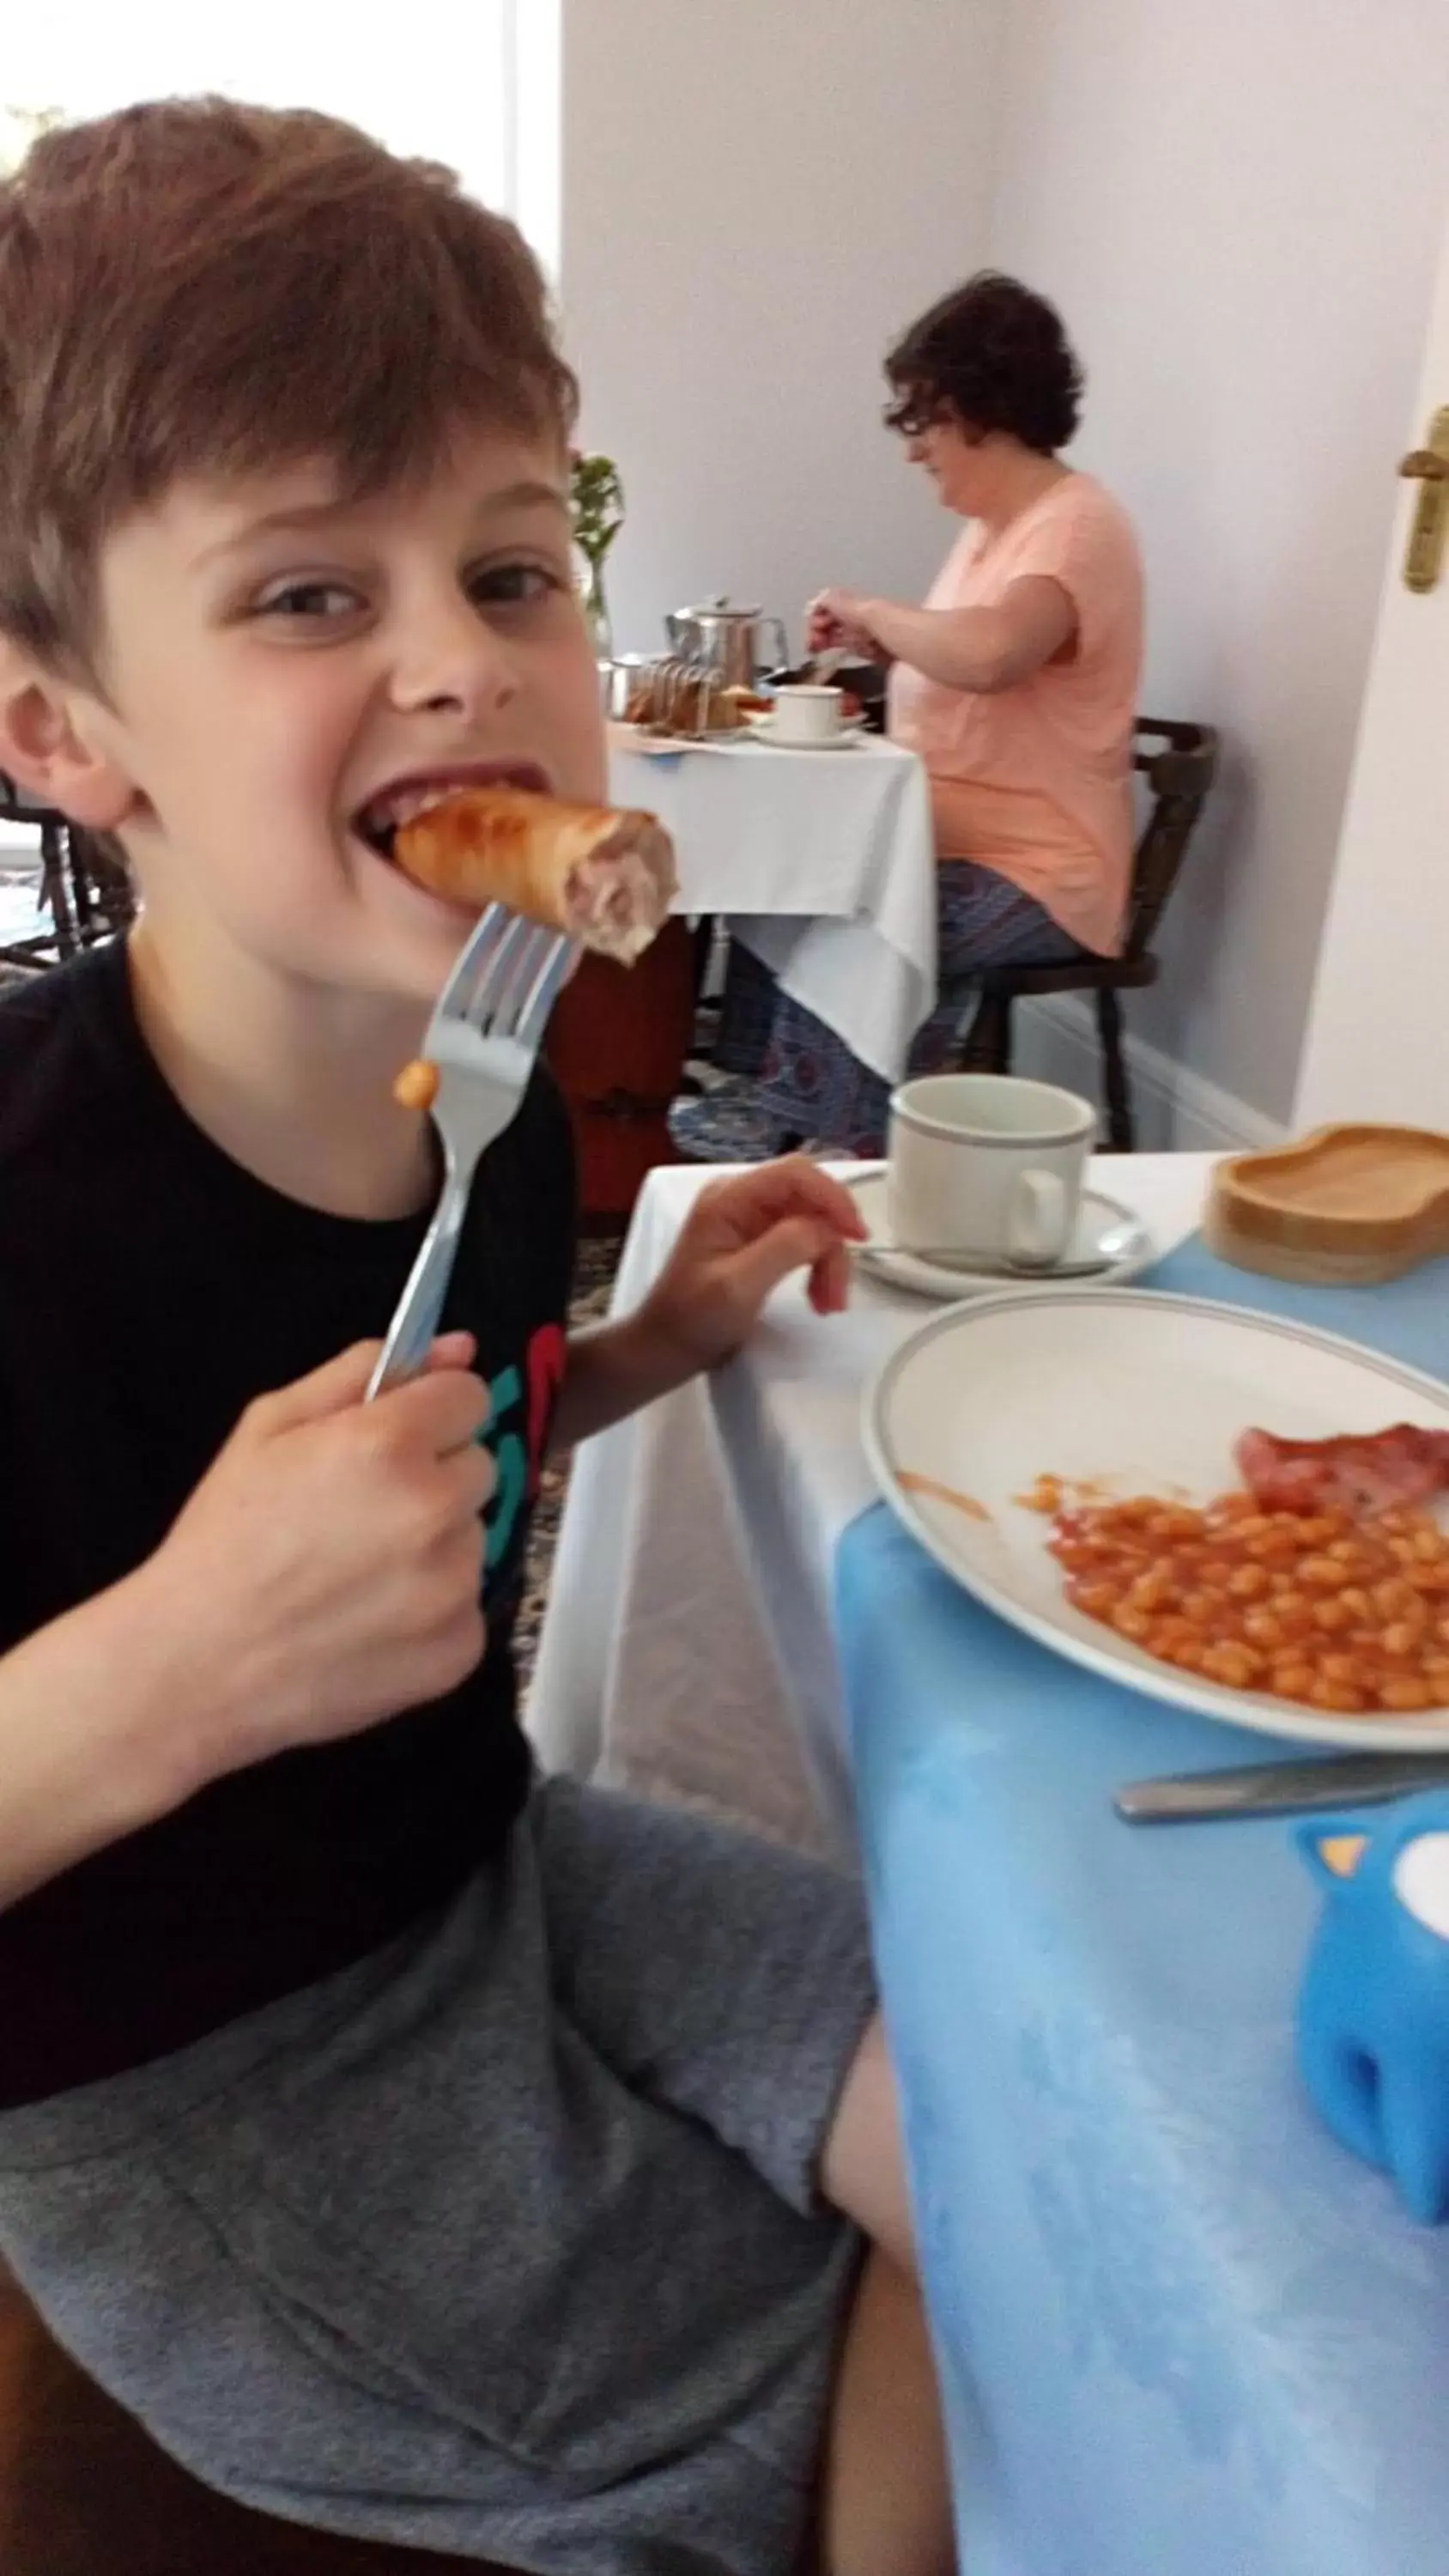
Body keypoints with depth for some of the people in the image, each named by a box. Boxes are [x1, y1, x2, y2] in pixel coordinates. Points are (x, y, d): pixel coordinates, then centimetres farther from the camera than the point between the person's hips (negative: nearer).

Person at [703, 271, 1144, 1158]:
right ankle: (760, 1103, 8)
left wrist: (873, 608, -19)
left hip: (1036, 875, -10)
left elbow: (989, 655, -36)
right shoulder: (995, 520, 12)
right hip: (951, 843, 10)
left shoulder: (1075, 524, -17)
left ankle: (825, 1152, -9)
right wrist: (879, 642, 2)